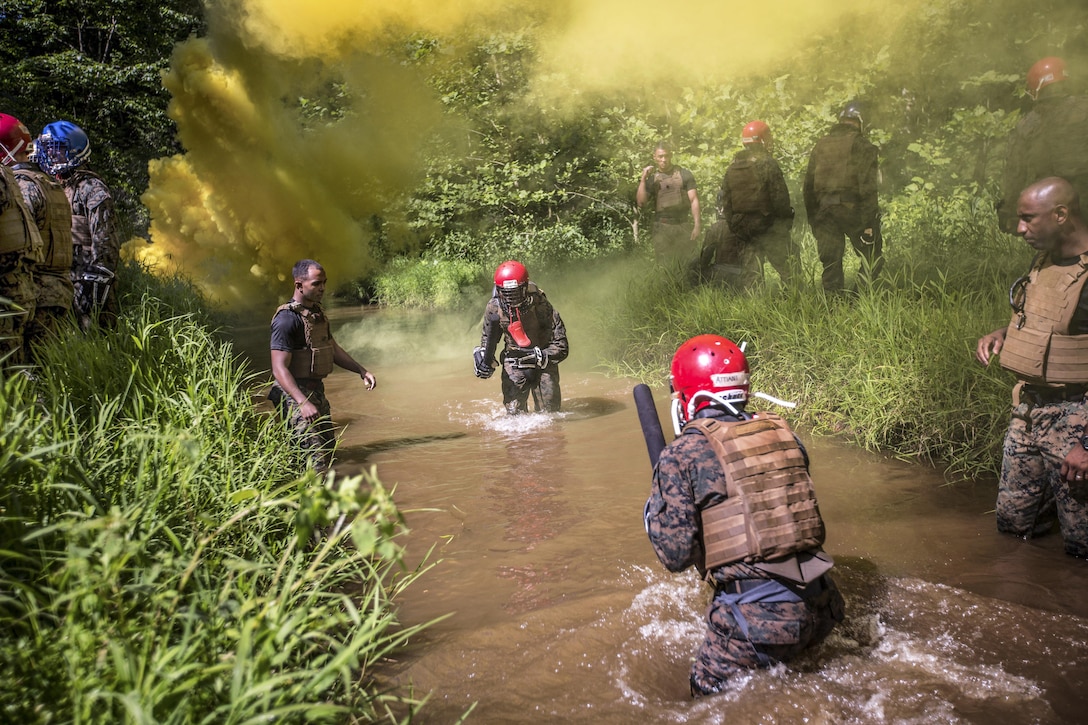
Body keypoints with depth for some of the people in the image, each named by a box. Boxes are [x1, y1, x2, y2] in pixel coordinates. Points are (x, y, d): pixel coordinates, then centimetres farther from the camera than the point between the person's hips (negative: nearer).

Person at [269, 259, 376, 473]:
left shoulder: (317, 313, 12)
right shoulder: (287, 318, -19)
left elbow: (333, 348, 24)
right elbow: (279, 369, -25)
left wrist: (361, 370, 15)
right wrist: (303, 403, -34)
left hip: (317, 390, 10)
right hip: (295, 394, -10)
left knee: (328, 447, 19)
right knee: (315, 459, -13)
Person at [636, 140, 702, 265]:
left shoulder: (684, 174, 7)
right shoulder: (651, 179, 12)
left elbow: (693, 200, 1)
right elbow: (641, 202, 0)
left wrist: (697, 225, -8)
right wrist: (643, 179, -6)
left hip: (684, 226, -1)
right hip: (662, 228, 1)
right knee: (665, 265, 0)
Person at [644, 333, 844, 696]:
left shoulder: (683, 454, -9)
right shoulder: (782, 432, 8)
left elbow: (676, 556, -8)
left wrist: (655, 506, 10)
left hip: (758, 614, -6)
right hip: (822, 603, 6)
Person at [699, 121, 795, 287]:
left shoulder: (732, 167, 7)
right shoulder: (768, 164, -11)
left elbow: (725, 201, 10)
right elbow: (780, 197, -13)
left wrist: (733, 226, 16)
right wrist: (787, 217, 2)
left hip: (743, 228, 5)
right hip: (769, 228, -5)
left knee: (750, 271, 11)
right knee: (786, 268, 0)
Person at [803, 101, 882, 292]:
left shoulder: (820, 145, 15)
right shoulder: (861, 145, -3)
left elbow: (808, 185, 15)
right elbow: (867, 186, -11)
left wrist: (813, 219, 20)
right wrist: (869, 222, -11)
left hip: (824, 210, 5)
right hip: (851, 208, -5)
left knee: (830, 262, 8)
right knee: (872, 257, 5)